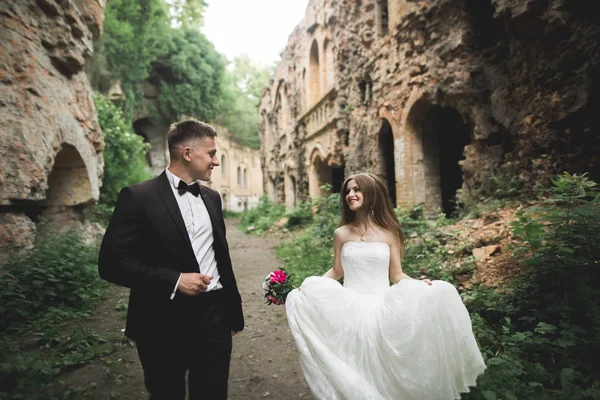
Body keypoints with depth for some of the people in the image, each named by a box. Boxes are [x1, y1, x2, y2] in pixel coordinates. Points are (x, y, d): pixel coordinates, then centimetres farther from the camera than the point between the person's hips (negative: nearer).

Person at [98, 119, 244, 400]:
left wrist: (233, 309, 17)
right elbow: (112, 263, -13)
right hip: (164, 323, -4)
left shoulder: (211, 197, 9)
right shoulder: (138, 197, -10)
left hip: (213, 315, 5)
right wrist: (174, 280, -20)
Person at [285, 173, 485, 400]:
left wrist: (420, 284, -16)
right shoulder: (341, 234, 3)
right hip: (350, 308, 1)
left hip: (382, 307, 0)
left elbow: (397, 275, 4)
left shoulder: (389, 234, 1)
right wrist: (308, 287, -5)